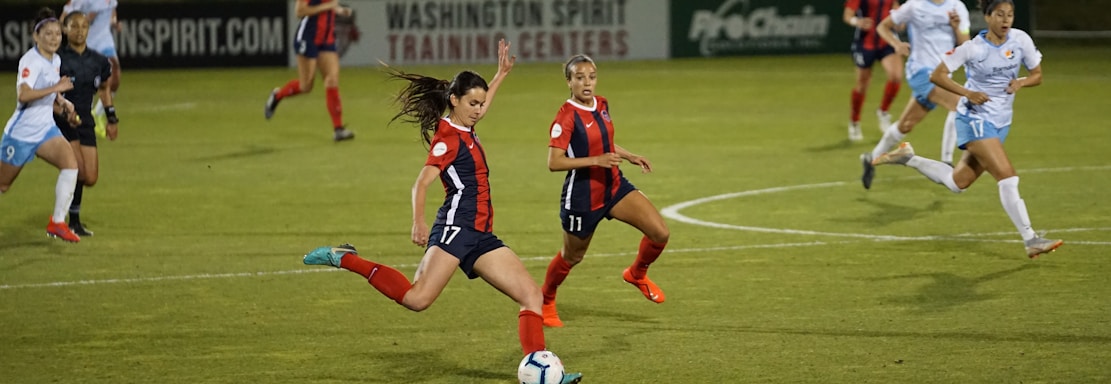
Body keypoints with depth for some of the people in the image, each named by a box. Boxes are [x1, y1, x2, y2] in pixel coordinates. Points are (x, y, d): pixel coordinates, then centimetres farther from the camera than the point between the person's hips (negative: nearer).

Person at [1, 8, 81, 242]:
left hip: (45, 129, 6)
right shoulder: (30, 61, -18)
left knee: (70, 163, -18)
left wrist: (62, 103, 6)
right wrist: (55, 88, -40)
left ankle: (57, 223, -14)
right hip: (21, 132, -6)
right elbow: (23, 95, -35)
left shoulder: (56, 60, 6)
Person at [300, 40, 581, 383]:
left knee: (532, 294, -1)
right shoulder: (448, 136, -8)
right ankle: (345, 259, -9)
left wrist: (502, 73, 47)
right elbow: (422, 183, -20)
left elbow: (481, 105, 43)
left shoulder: (463, 130, 18)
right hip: (456, 227, -9)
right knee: (416, 299, -24)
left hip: (480, 235, 9)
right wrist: (418, 222, -35)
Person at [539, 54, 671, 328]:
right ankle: (545, 301, 41)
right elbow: (554, 162, -25)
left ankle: (637, 274, 20)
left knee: (660, 233, -8)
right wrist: (596, 160, -31)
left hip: (614, 185, 6)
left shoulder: (602, 104, 2)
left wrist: (630, 156, 11)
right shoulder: (567, 116, -20)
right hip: (582, 195, -6)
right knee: (572, 256, 13)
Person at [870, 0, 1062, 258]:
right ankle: (1031, 240, -14)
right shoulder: (973, 48, -14)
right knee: (1008, 177, -18)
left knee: (957, 183, 13)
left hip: (1001, 122, 6)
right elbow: (936, 75, -9)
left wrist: (1021, 83, -14)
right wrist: (967, 93, -21)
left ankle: (908, 158, 32)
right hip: (975, 119, -6)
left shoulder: (1021, 40, -3)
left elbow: (1037, 75, 9)